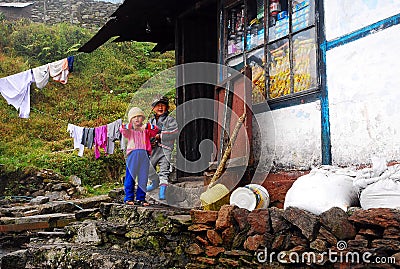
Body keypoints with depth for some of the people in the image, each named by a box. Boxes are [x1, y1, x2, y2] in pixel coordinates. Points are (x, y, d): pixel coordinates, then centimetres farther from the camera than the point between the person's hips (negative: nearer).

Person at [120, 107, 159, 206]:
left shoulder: (146, 130, 14)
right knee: (130, 177, -1)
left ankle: (141, 198, 13)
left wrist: (148, 126, -17)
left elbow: (155, 130, 0)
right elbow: (122, 130, -11)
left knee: (143, 178, 5)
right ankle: (129, 198, 6)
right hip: (132, 154, -2)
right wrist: (128, 126, -30)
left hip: (144, 155, 2)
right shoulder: (129, 130, 8)